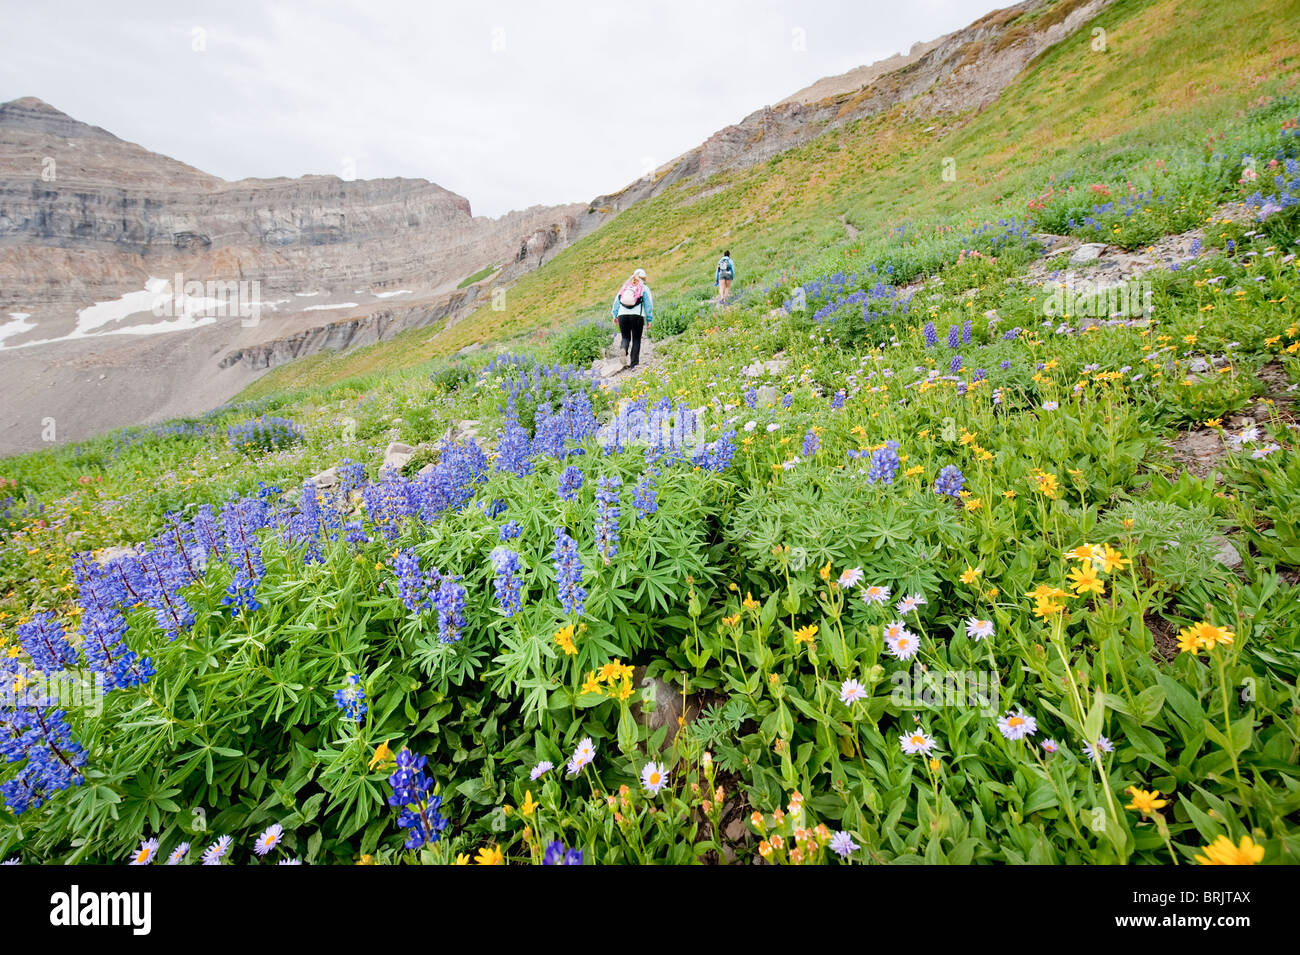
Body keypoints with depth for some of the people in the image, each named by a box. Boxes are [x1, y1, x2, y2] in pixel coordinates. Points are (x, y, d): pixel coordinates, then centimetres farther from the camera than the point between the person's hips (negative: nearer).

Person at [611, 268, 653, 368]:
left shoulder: (625, 286, 15)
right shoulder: (644, 288, 6)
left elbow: (616, 301, 14)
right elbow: (648, 304, 4)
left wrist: (615, 315, 17)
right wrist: (649, 319, 7)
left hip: (622, 315, 2)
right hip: (637, 315, -2)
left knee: (625, 337, 13)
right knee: (636, 339, 7)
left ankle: (624, 349, -20)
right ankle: (633, 363, 3)